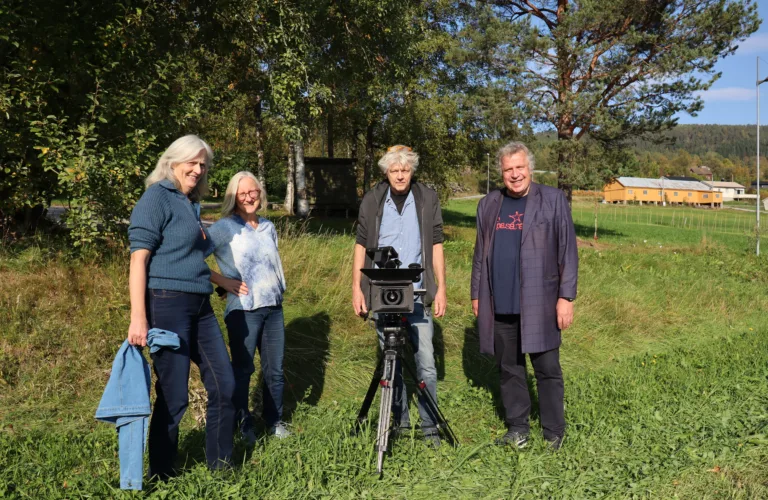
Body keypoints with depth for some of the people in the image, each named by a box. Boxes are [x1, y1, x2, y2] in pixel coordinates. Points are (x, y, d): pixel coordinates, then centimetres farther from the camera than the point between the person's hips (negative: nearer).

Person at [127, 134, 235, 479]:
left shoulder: (190, 204, 18)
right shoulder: (157, 197, -7)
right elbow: (139, 259, -15)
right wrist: (138, 318, -22)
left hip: (199, 305, 9)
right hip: (167, 304, -8)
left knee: (224, 385, 10)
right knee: (173, 396, 0)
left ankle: (220, 466, 26)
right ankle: (160, 475, 19)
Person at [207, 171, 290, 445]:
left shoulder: (268, 227, 12)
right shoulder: (224, 227, -6)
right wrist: (223, 281, -14)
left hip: (273, 307, 5)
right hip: (243, 310, -5)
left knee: (275, 369, 11)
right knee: (242, 369, 4)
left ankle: (275, 421, 26)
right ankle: (243, 425, 20)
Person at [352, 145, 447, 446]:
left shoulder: (428, 199, 3)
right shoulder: (372, 200, 4)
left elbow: (436, 245, 5)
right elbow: (361, 245, 6)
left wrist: (441, 288, -1)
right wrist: (357, 288, 0)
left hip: (417, 294, -1)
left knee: (425, 362, -3)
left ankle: (430, 426, 8)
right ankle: (399, 422, 22)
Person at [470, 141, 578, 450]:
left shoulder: (553, 200, -1)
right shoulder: (488, 205, 11)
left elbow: (568, 251, -3)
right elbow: (480, 254, 15)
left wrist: (566, 297, -8)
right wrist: (476, 294, 13)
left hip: (539, 304, -4)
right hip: (499, 305, 4)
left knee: (547, 370, 3)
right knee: (508, 370, 11)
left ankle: (554, 435, 17)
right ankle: (517, 429, 25)